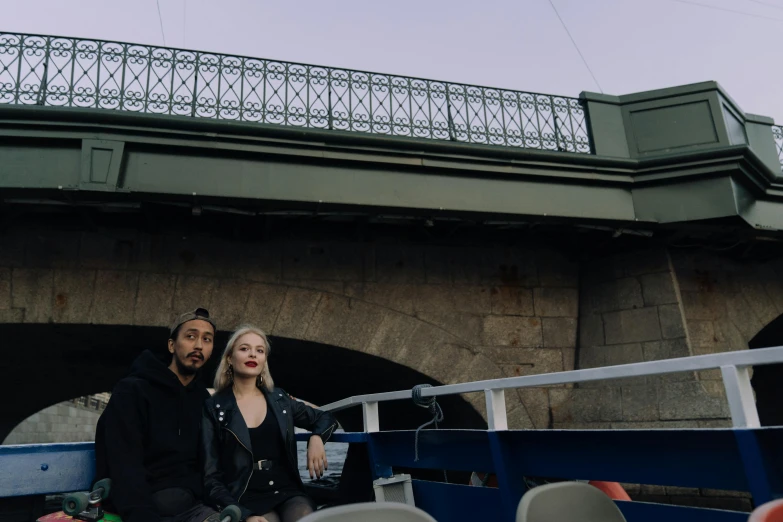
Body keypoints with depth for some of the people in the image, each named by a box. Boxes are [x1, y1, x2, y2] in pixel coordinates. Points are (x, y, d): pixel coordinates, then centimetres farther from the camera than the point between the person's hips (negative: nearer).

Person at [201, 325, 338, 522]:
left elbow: (325, 418, 21)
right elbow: (211, 477, -1)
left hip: (288, 493, 3)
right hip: (248, 501, -3)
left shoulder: (279, 399, 10)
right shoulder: (213, 409, 1)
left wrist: (317, 438, -3)